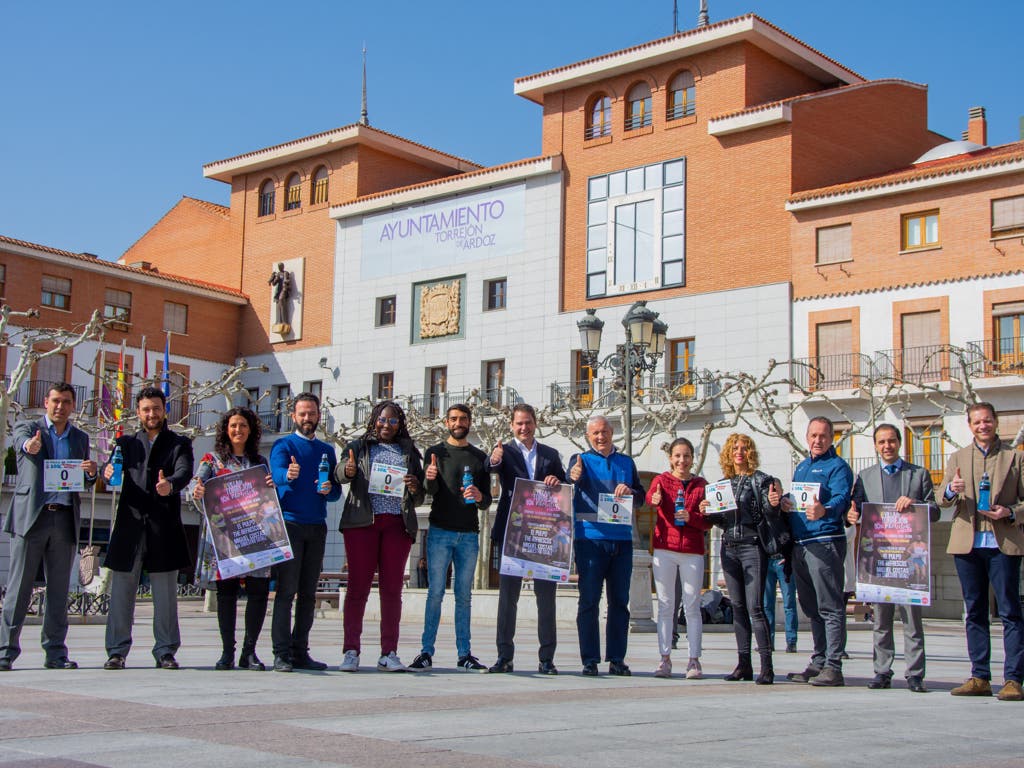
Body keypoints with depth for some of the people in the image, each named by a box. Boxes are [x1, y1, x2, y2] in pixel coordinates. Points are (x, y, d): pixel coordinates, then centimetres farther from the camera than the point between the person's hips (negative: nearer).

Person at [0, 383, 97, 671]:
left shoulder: (80, 438, 17)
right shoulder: (27, 428, 6)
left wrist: (91, 472, -5)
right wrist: (30, 446, -43)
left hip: (65, 519, 4)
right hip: (31, 516, -3)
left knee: (59, 590, 5)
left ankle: (55, 651, 9)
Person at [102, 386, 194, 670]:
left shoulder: (179, 444, 10)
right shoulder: (126, 443, 18)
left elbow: (185, 472, -8)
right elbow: (113, 468, 4)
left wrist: (170, 484, -30)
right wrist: (108, 473, -21)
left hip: (165, 529, -1)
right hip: (130, 524, 1)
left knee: (165, 594, 2)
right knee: (121, 591, 2)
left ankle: (165, 651, 9)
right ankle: (117, 651, 9)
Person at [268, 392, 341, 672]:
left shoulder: (327, 450, 18)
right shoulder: (283, 445, 3)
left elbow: (337, 491, 16)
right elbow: (277, 474, -17)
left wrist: (329, 489, -8)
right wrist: (288, 475, -40)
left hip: (317, 526, 5)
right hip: (289, 523, -5)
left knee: (308, 593, 6)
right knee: (286, 590, -8)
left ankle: (300, 652, 11)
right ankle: (281, 653, -8)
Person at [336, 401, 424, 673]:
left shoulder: (409, 453, 19)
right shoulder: (359, 446, 13)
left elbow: (419, 498, 18)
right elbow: (341, 473, -4)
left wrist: (415, 487, -5)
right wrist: (347, 470, -27)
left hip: (397, 524, 2)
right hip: (362, 522, -2)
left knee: (392, 588, 1)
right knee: (358, 586, -5)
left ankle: (389, 653, 4)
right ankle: (351, 651, -2)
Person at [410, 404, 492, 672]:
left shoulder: (480, 457, 14)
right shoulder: (435, 452, 8)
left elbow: (487, 501, 12)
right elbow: (430, 491, -4)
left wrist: (479, 497, -11)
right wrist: (430, 479, -27)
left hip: (469, 534, 2)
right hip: (440, 531, -2)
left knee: (464, 595, 5)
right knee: (435, 592, -5)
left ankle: (464, 654, 7)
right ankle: (426, 652, -1)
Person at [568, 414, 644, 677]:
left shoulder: (626, 462, 16)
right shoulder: (581, 460, 6)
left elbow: (641, 497, 14)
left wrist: (630, 492, -9)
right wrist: (573, 478, -37)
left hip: (622, 539, 4)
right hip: (590, 538, -3)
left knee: (620, 601, 5)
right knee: (589, 600, -4)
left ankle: (617, 659, 11)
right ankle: (590, 660, 0)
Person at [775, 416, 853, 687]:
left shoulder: (838, 466, -4)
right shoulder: (801, 467, 21)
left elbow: (842, 499, -20)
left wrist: (824, 511, -42)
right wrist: (781, 500, 4)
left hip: (825, 543, -9)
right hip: (799, 545, 9)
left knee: (830, 608, -8)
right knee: (812, 608, 13)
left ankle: (833, 667, -9)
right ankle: (818, 662, 20)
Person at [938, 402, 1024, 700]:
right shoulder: (958, 458, 15)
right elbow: (941, 499, 5)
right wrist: (951, 490, -18)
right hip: (967, 542, 3)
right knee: (974, 612, 6)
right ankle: (980, 678, 11)